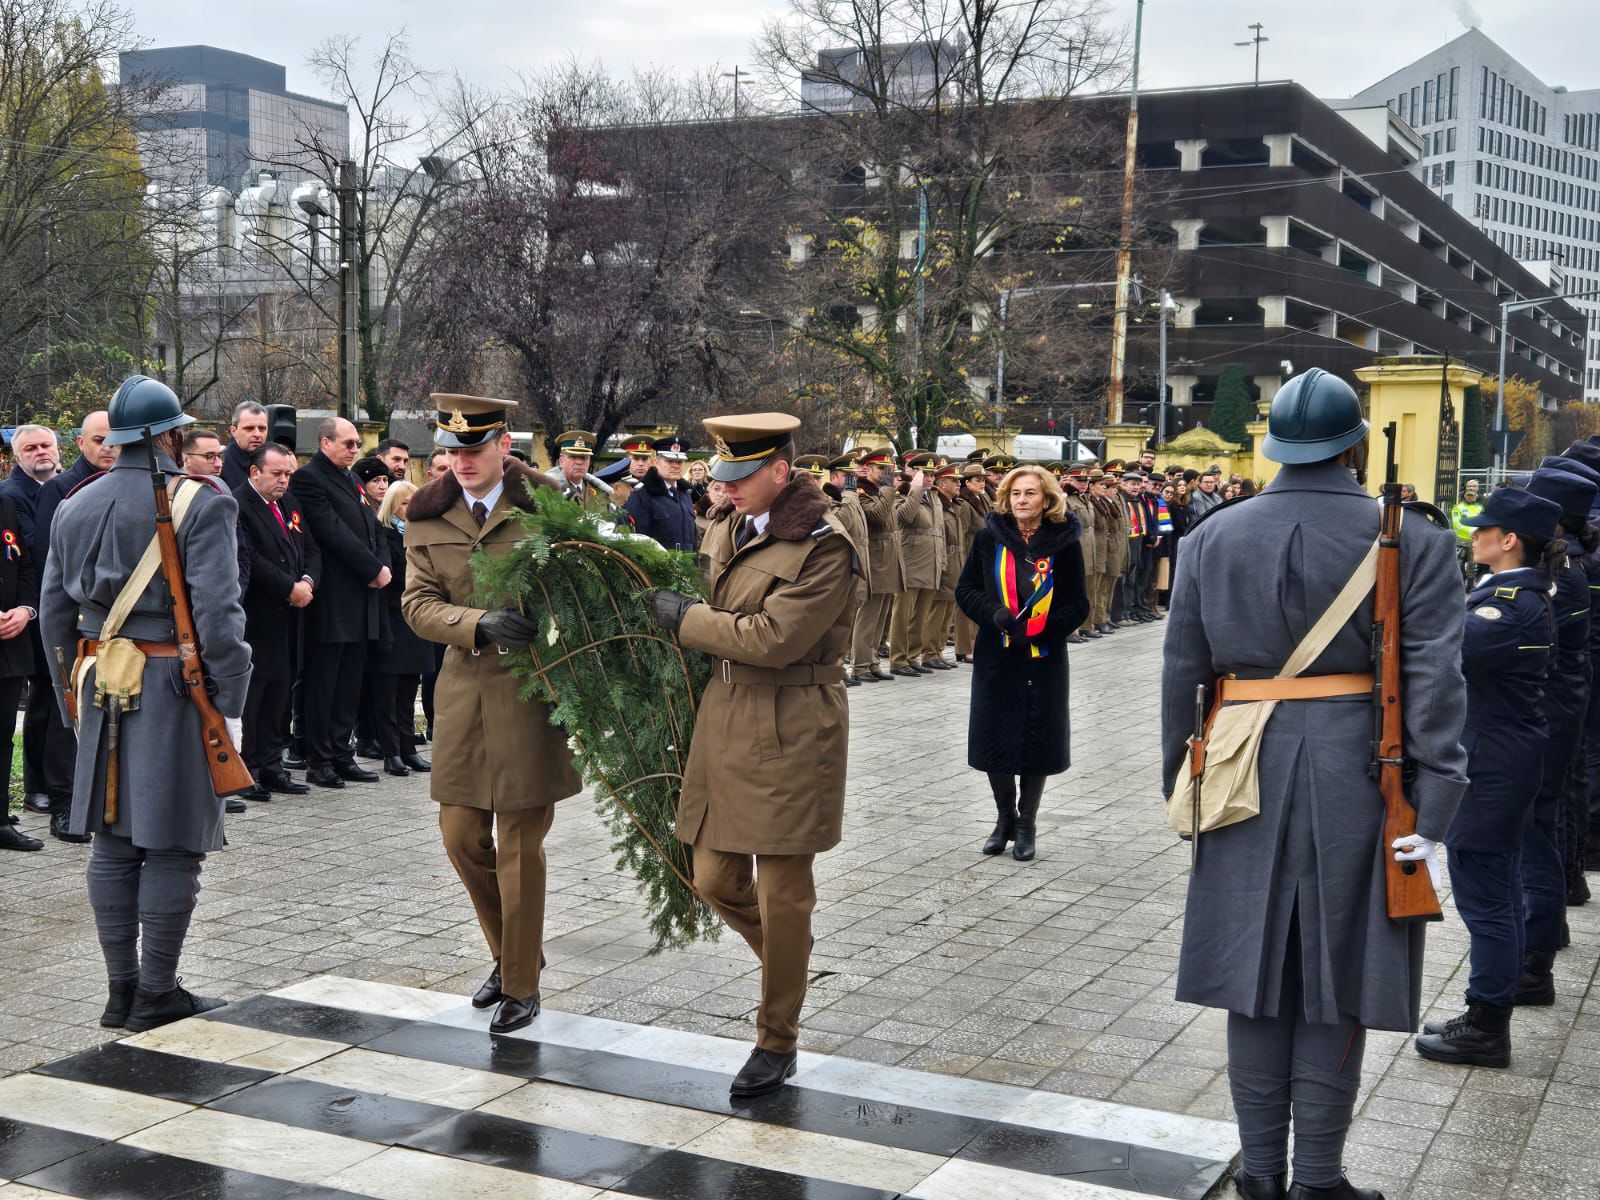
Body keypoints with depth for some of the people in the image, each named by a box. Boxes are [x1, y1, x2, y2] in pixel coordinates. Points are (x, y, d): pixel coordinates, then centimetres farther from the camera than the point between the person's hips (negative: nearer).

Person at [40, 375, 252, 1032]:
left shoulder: (75, 507, 11)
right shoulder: (200, 503, -9)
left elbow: (54, 609, 14)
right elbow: (217, 610, -16)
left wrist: (72, 696, 22)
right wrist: (229, 705, -11)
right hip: (174, 688, -6)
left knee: (112, 843, 11)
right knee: (171, 846, 1)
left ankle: (121, 990, 18)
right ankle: (157, 996, 6)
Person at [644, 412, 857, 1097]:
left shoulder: (823, 545, -15)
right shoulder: (727, 524, 10)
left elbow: (774, 636, -22)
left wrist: (685, 618, -13)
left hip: (790, 731, -7)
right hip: (723, 721, 7)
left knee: (782, 893, 2)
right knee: (716, 879, 11)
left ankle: (778, 1042, 17)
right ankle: (789, 960, 40)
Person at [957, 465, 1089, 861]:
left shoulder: (1063, 543, -3)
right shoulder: (989, 538, 0)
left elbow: (1078, 604, 0)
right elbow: (965, 590, 6)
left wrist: (1040, 629, -15)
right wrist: (993, 614, -14)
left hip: (1044, 658, -1)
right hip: (996, 655, 1)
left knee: (1037, 740, 3)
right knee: (994, 738, 5)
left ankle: (1026, 824, 20)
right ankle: (1005, 817, 26)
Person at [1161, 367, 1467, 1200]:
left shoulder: (1211, 537, 3)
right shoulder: (1411, 541, -5)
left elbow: (1182, 673, 6)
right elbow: (1436, 685, -10)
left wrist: (1181, 783, 14)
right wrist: (1431, 810, -8)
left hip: (1247, 776, 2)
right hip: (1356, 778, -2)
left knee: (1257, 973, 11)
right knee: (1335, 982, 7)